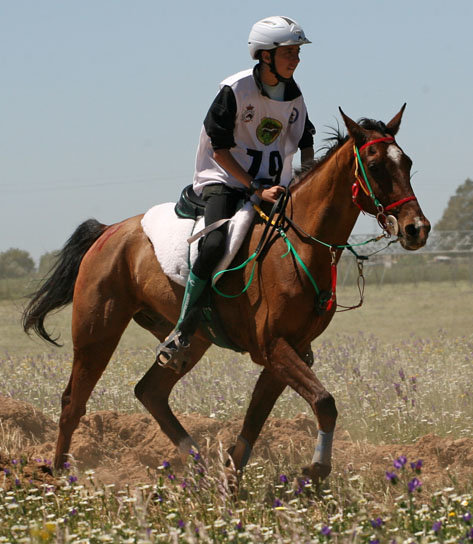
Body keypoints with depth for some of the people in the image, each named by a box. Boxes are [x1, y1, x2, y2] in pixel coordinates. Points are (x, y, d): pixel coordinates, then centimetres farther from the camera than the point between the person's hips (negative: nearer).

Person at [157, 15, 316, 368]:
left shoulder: (294, 95, 6)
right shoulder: (235, 90, -12)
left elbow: (306, 146, 19)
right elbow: (220, 149, -13)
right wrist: (256, 189, -19)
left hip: (274, 186, 6)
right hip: (225, 180, -6)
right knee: (217, 243, -32)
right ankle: (182, 329, -22)